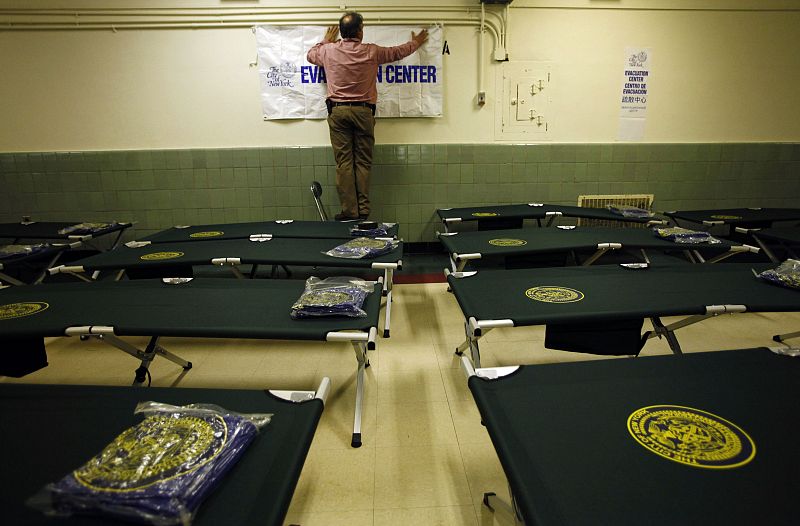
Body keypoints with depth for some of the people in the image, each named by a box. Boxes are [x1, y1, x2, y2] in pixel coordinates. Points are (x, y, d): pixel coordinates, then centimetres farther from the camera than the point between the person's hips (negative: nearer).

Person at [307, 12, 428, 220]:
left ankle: (349, 211, -2)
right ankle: (363, 211, 3)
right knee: (363, 162, 3)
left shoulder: (329, 50, 4)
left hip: (338, 111, 1)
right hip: (363, 111, 0)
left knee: (344, 162, 0)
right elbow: (399, 52, 19)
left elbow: (310, 55, 27)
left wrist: (326, 41, 44)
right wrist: (417, 42, 38)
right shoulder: (371, 51, 2)